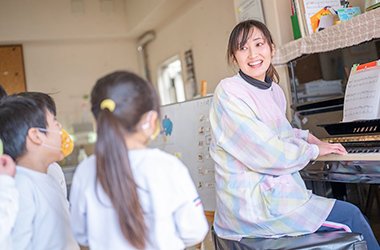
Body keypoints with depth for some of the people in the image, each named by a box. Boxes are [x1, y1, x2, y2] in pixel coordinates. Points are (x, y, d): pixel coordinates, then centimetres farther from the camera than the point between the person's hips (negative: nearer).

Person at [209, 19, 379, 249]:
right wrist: (313, 150, -8)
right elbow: (266, 155, -22)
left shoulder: (274, 90, 9)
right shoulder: (229, 92, -16)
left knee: (354, 215, 4)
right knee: (350, 216, -7)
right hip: (252, 204, -8)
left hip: (276, 191, 8)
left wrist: (304, 136, 14)